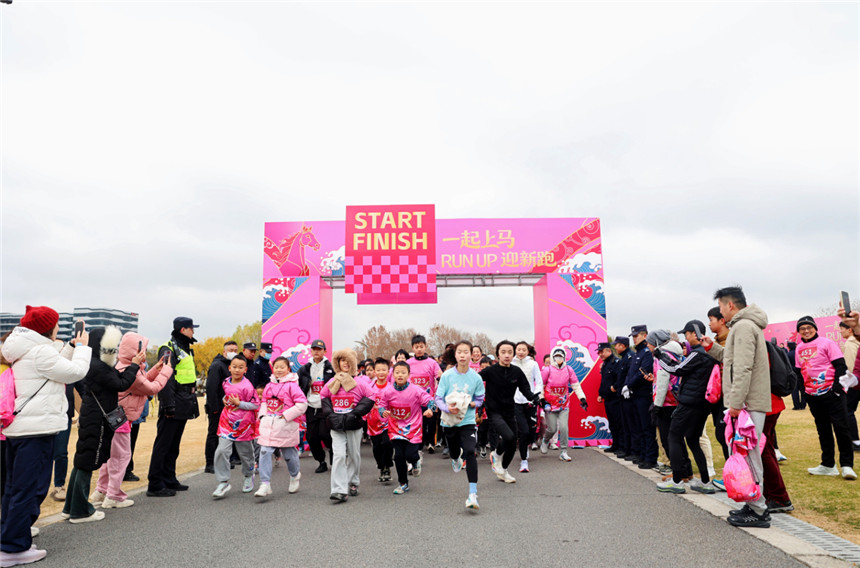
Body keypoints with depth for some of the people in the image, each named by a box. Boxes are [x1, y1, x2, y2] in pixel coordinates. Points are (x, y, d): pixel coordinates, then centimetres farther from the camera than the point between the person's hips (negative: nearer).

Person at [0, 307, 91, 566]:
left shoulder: (23, 352, 14)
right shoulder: (40, 351, -16)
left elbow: (56, 366, 17)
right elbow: (75, 372, -14)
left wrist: (72, 347, 13)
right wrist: (82, 347, -1)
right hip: (36, 429, -10)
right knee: (30, 488, -4)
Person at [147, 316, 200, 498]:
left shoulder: (186, 350, 19)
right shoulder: (168, 350, -12)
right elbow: (165, 379, -20)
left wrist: (193, 403, 22)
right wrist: (168, 405, -24)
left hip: (183, 407, 9)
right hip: (173, 407, -9)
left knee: (174, 445, 15)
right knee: (163, 444, -3)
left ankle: (169, 480, 24)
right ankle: (155, 485, 3)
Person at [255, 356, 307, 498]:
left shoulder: (291, 385, -9)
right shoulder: (269, 386, 9)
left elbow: (302, 404, -13)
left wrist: (286, 415, -16)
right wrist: (263, 414, 5)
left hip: (286, 426, -4)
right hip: (268, 424, 4)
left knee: (289, 453, 11)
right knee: (265, 452, -7)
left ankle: (295, 476, 38)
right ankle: (265, 485, -3)